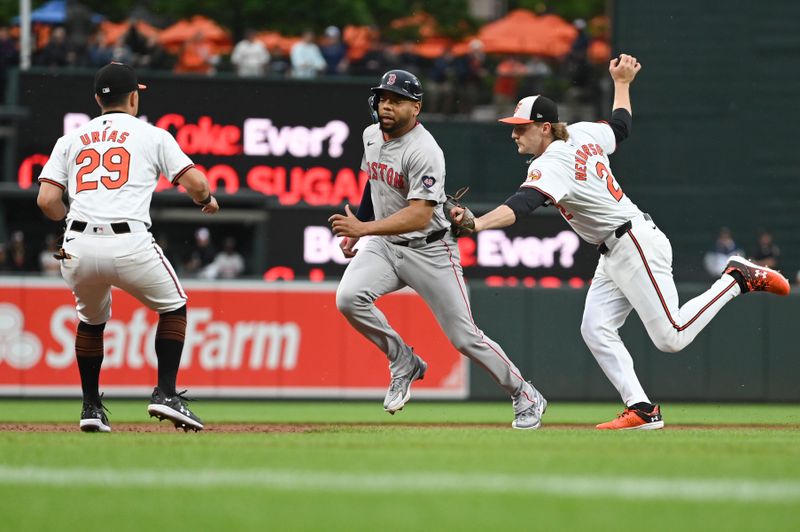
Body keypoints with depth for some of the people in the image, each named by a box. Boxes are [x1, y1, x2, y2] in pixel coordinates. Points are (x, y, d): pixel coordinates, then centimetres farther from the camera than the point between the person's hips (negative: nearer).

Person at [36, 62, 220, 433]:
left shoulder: (71, 140, 18)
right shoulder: (153, 136, 12)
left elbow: (46, 200, 8)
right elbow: (194, 182, 3)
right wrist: (207, 199, 26)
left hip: (78, 249, 3)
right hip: (129, 245, -3)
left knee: (92, 319, 30)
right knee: (173, 306, 21)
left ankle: (91, 407, 26)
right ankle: (165, 393, 8)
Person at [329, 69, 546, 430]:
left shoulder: (424, 152, -23)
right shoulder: (372, 136, 3)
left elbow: (419, 215, -32)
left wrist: (364, 228, -39)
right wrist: (355, 230, 21)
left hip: (429, 250, -6)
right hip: (384, 244, 6)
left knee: (464, 337, -4)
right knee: (348, 298, -22)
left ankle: (526, 397, 16)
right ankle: (404, 363, 0)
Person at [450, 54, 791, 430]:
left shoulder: (552, 165, -21)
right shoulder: (582, 135, 5)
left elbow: (520, 206, -38)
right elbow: (621, 124, 23)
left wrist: (475, 224, -52)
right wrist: (622, 83, 38)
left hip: (636, 245, -10)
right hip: (614, 255, 10)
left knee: (671, 337, -10)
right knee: (595, 330, -2)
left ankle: (739, 279, 4)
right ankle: (641, 409, -5)